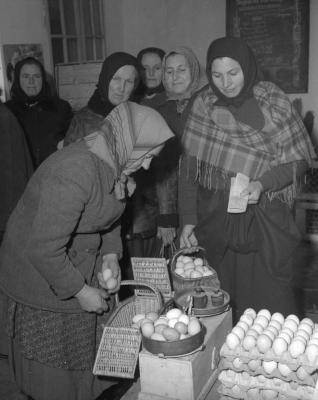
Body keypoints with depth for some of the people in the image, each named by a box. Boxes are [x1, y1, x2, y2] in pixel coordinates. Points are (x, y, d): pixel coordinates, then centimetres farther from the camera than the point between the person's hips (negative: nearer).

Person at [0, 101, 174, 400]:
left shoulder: (113, 163, -5)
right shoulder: (74, 173, -34)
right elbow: (44, 249, -32)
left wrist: (110, 255, 0)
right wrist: (81, 291, -21)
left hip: (86, 269, 8)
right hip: (45, 280, -8)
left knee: (91, 359, 19)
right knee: (56, 368, 12)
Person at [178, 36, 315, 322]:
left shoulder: (272, 101, -4)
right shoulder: (203, 103, 2)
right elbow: (189, 167, 4)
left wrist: (262, 183, -19)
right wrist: (188, 220, 1)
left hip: (265, 222, -2)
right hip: (214, 221, 2)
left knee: (271, 303, 1)